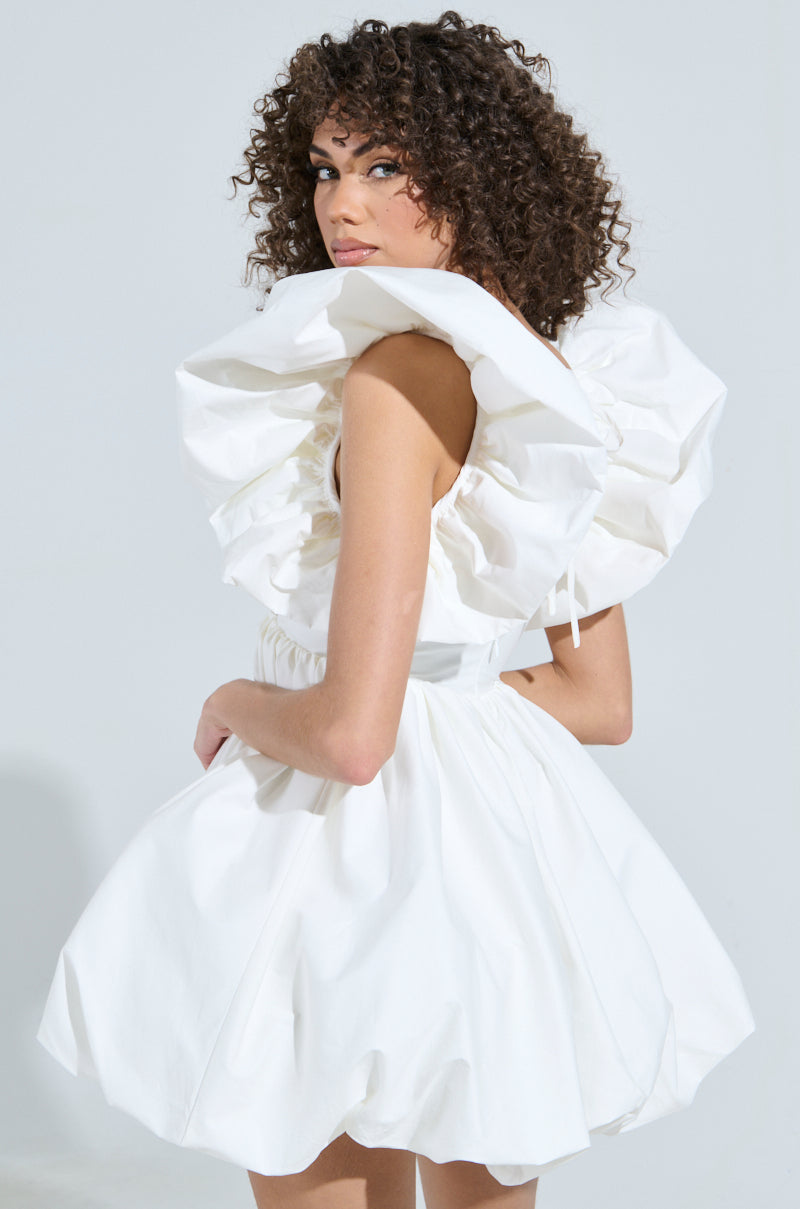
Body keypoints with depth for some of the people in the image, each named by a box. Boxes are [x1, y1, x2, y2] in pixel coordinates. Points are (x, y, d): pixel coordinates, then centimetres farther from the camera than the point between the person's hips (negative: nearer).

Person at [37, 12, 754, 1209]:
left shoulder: (402, 367, -20)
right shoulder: (561, 379, 4)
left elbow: (350, 731, -25)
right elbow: (602, 704, 11)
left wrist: (238, 705, -5)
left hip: (352, 846, -8)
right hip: (501, 835, 8)